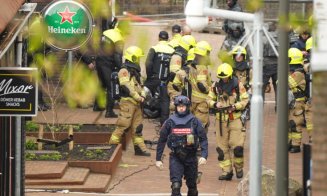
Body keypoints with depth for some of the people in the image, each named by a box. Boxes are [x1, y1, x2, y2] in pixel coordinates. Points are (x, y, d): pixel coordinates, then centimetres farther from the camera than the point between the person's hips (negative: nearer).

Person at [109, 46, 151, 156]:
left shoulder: (134, 71, 18)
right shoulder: (124, 71, -13)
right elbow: (127, 87, -21)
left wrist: (142, 94, 10)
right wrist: (138, 97, -18)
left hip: (135, 103, 9)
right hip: (127, 102, -9)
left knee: (137, 126, 10)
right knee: (123, 124, -9)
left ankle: (139, 148, 13)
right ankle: (112, 144, -3)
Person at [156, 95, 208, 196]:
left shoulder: (194, 121, -1)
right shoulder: (170, 122, 2)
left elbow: (203, 139, -2)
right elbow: (161, 141, 7)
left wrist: (204, 155, -15)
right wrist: (158, 159, 5)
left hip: (191, 157, 1)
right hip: (175, 158, -1)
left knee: (192, 185, 14)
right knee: (176, 185, -15)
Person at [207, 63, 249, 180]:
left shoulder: (238, 85, -3)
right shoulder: (215, 86, 4)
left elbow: (245, 100, 0)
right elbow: (209, 99, 12)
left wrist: (235, 106, -16)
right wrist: (215, 104, -9)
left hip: (235, 119, -3)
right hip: (221, 119, 3)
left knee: (237, 146, -8)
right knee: (222, 147, 3)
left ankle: (239, 167, 14)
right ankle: (226, 171, 10)